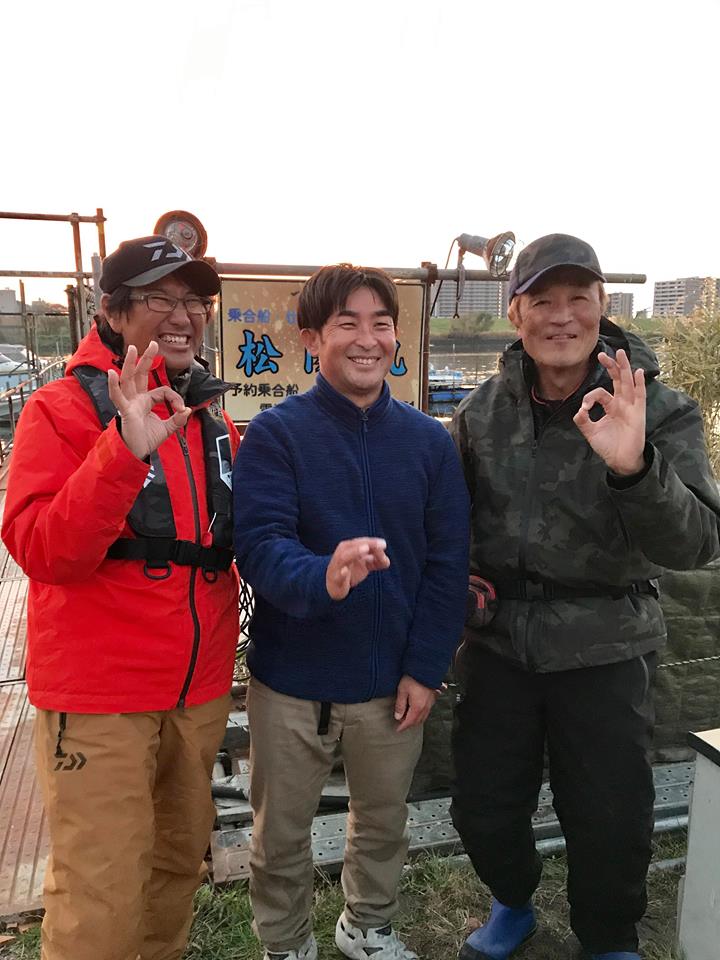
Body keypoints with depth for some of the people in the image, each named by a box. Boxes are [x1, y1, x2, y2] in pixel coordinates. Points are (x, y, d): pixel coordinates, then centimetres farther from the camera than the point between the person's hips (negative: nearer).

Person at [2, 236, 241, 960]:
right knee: (101, 901, 2)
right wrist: (124, 451, -32)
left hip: (200, 686, 6)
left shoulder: (211, 416, 8)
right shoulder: (64, 407, -10)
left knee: (181, 857, 21)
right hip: (99, 692, -6)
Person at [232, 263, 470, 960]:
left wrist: (425, 668, -7)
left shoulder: (429, 440, -3)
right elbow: (258, 544, -23)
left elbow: (447, 562, -2)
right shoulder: (275, 433, -12)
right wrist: (323, 578, -43)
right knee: (281, 835, 17)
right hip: (291, 678, -2)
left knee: (383, 823, 23)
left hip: (394, 679, 3)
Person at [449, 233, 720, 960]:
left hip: (604, 648, -2)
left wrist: (634, 468, -41)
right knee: (483, 808, 14)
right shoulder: (482, 410, -2)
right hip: (498, 641, 3)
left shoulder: (659, 412, -11)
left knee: (611, 823, 10)